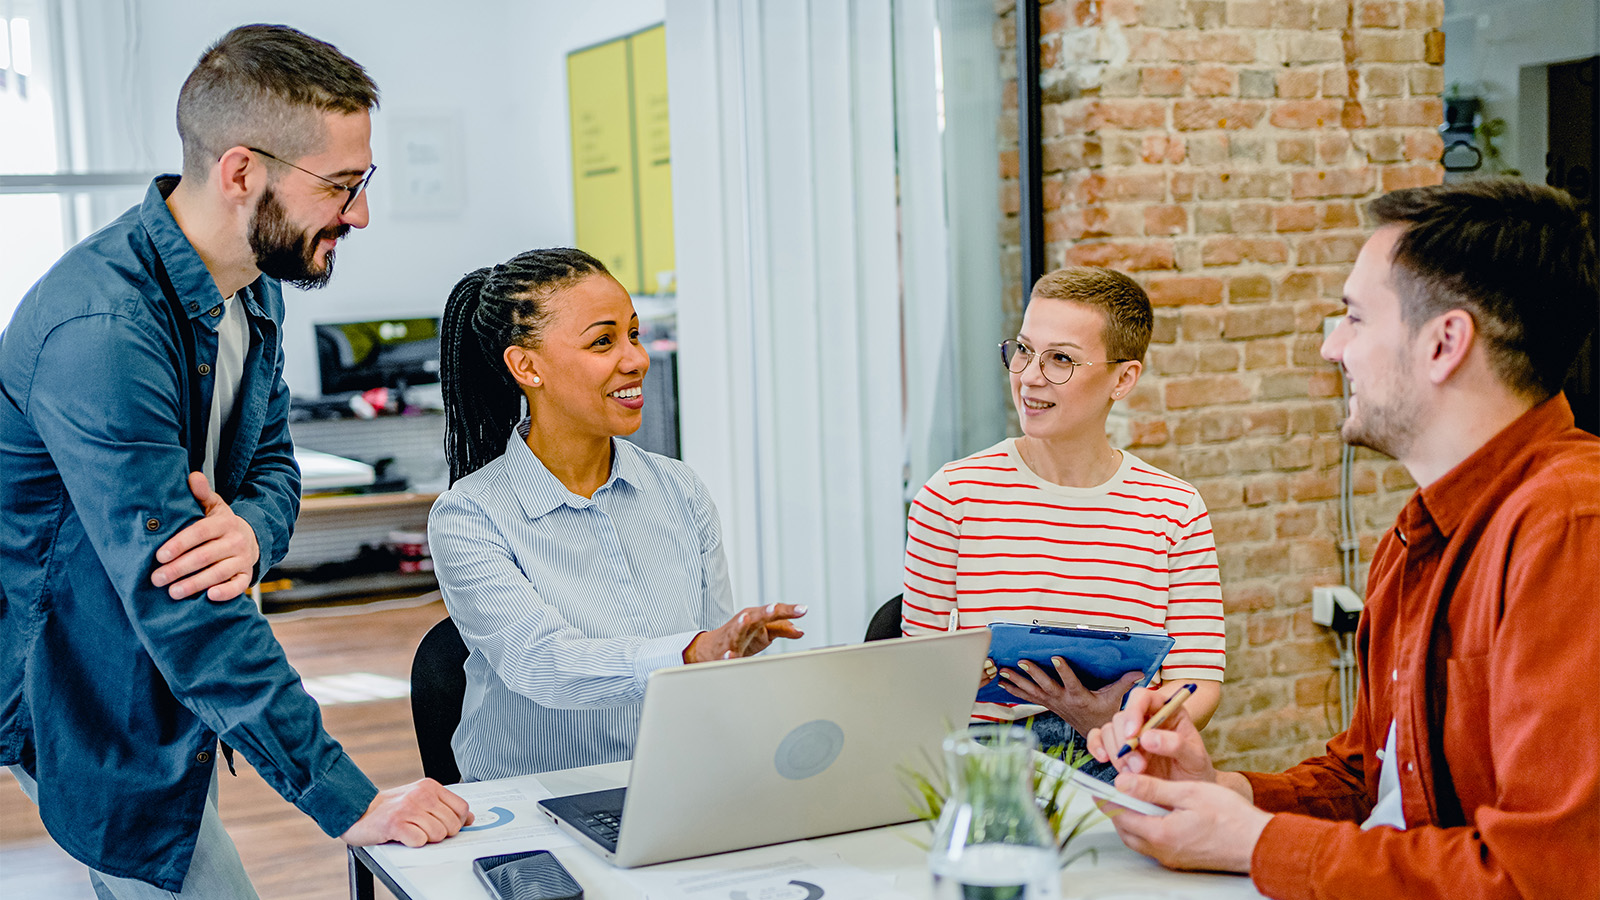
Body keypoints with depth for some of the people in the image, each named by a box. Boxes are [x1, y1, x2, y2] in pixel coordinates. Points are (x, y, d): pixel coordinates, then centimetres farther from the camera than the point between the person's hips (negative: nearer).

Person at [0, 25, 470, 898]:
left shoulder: (252, 294, 0)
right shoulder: (102, 332, -32)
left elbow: (274, 464, 6)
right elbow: (182, 609, -35)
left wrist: (248, 529, -22)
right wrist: (349, 801, -34)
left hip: (165, 683, 9)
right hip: (83, 706, -9)